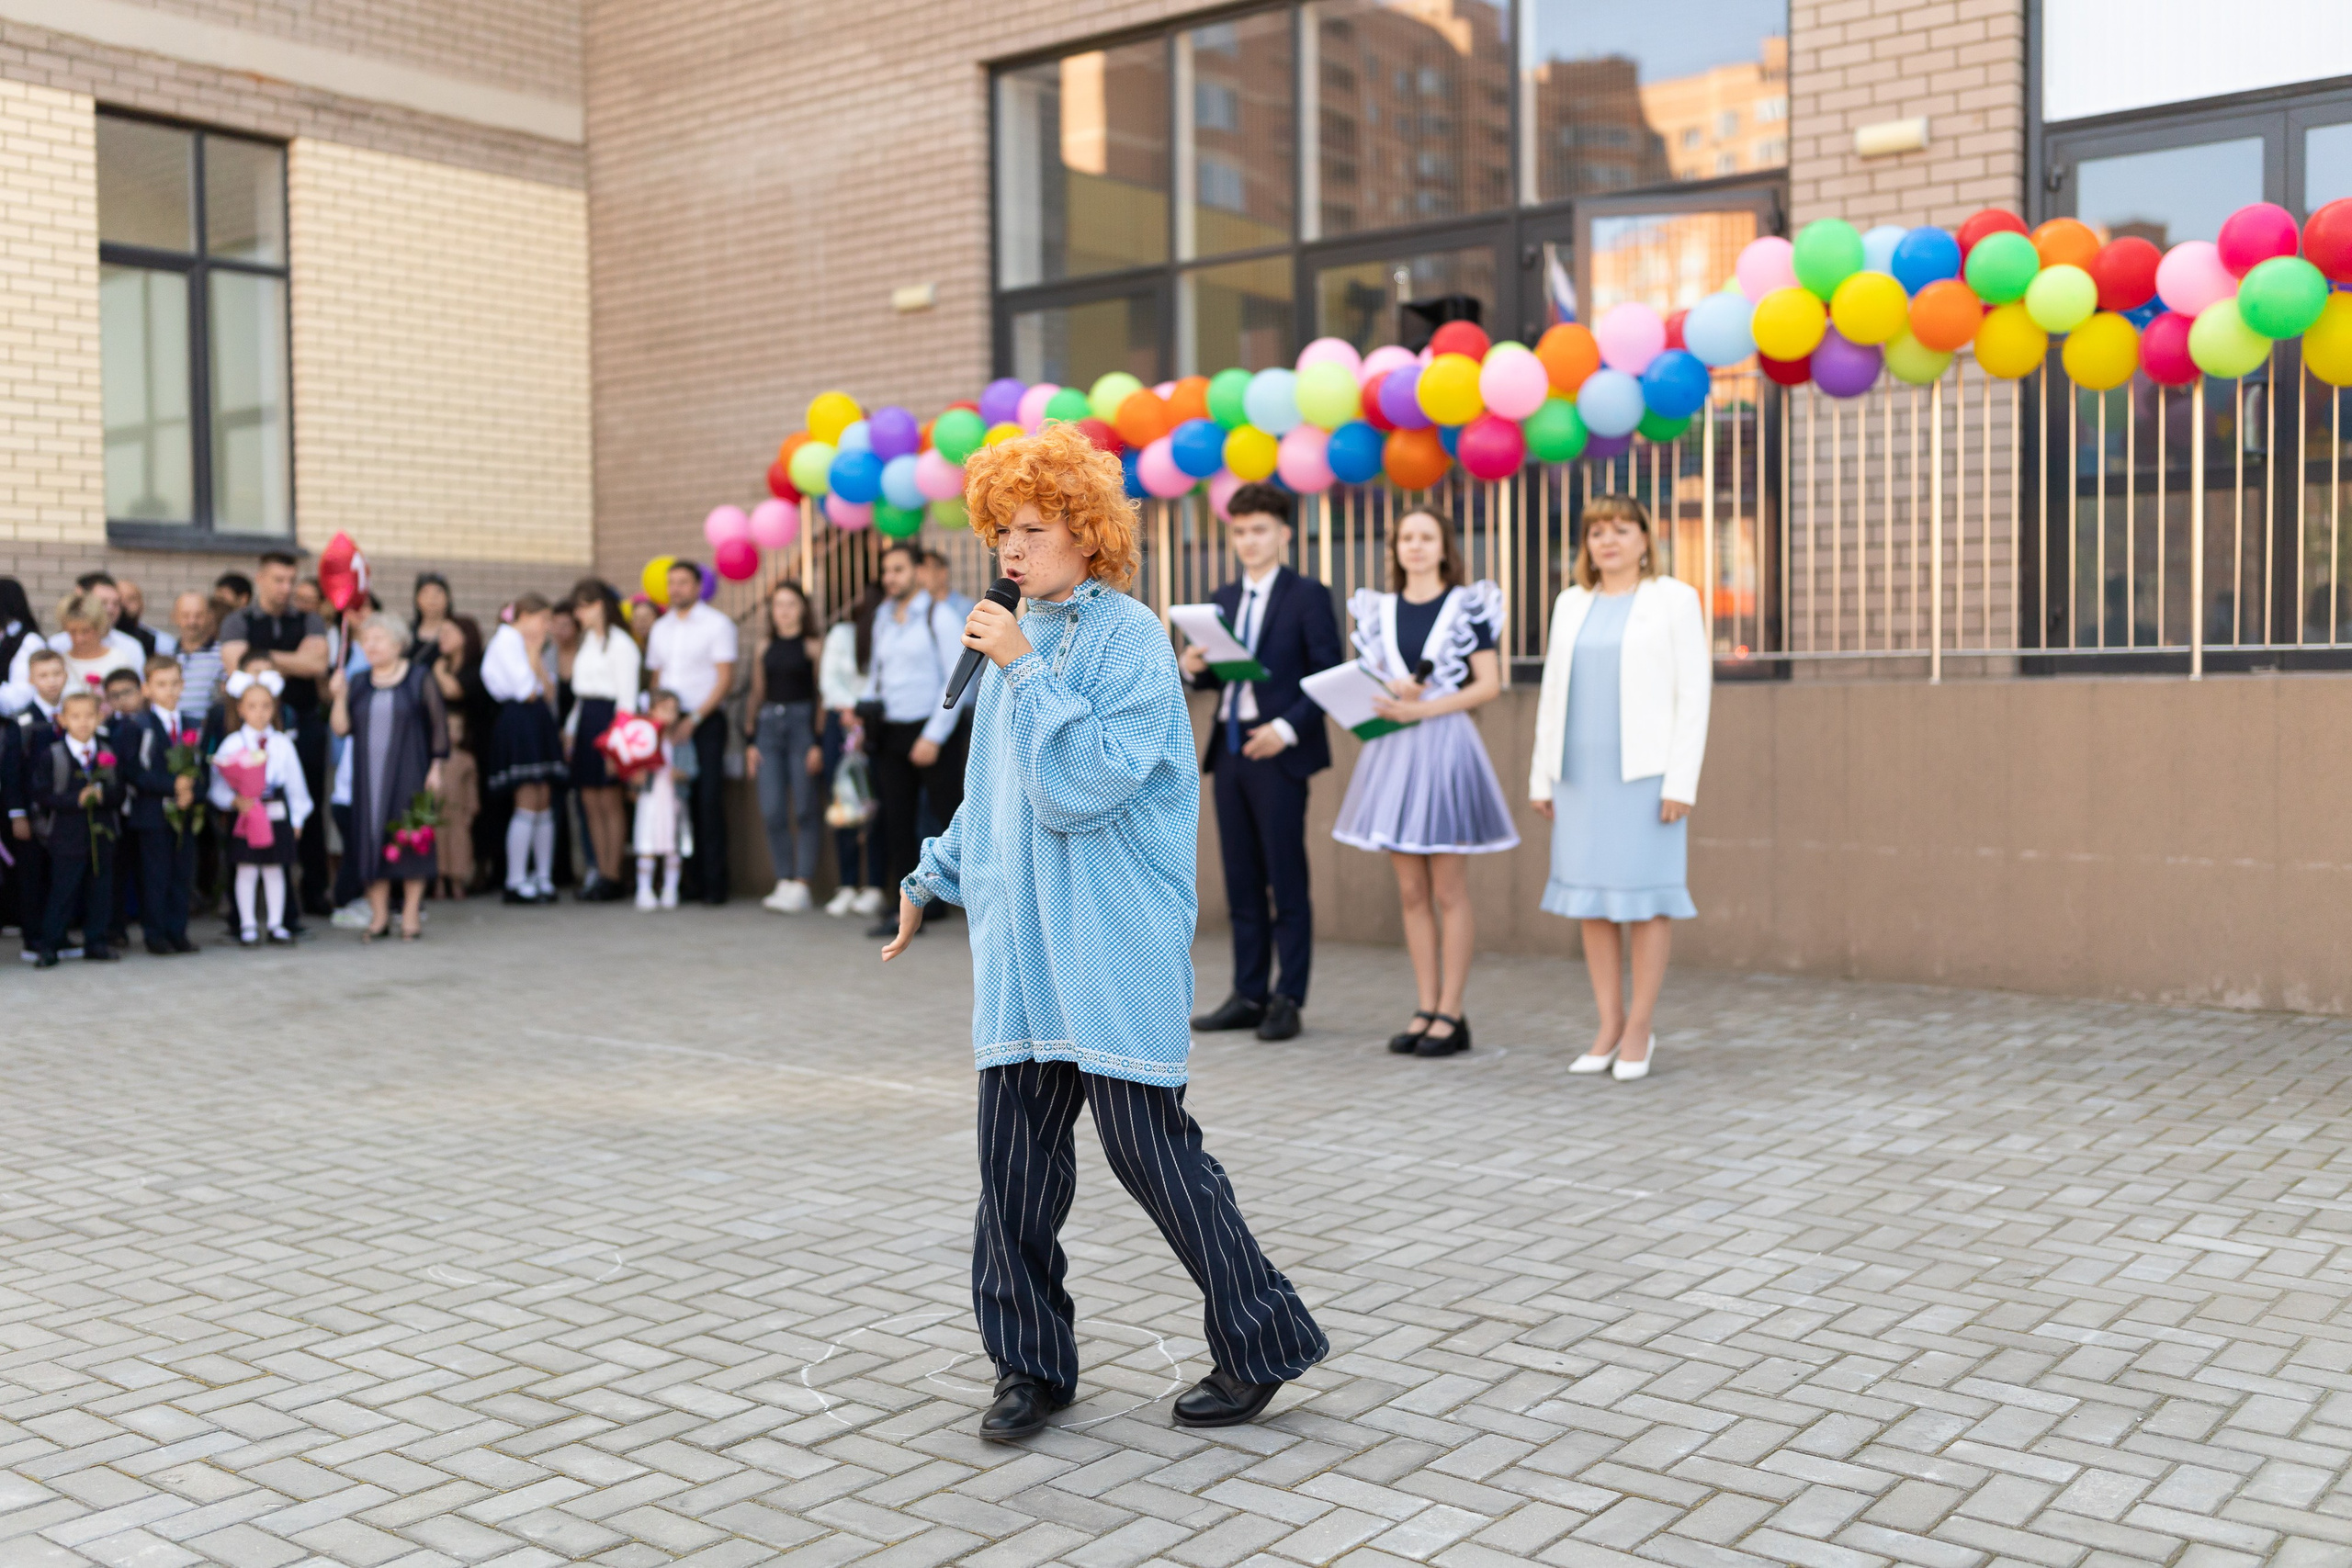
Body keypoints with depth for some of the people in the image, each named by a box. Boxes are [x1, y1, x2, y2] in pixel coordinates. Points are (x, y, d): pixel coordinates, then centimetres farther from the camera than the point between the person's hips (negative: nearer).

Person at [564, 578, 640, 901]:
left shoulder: (620, 643, -9)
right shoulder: (587, 641, 18)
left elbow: (627, 696, -13)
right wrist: (571, 729, 16)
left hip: (607, 718, -8)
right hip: (584, 719, 8)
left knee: (609, 801, -4)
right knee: (590, 802, 6)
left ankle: (612, 877, 1)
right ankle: (599, 872, 11)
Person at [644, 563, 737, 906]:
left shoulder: (716, 624, -1)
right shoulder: (661, 628, 16)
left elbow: (725, 679, -6)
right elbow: (657, 676, 20)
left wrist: (694, 720, -13)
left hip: (704, 723, -5)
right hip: (668, 725, 5)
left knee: (708, 803, -8)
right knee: (679, 804, 2)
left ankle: (713, 885, -6)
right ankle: (689, 880, 7)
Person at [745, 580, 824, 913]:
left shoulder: (811, 646, 0)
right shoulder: (766, 648, 14)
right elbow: (757, 694, 17)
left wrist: (818, 742, -10)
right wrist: (750, 740, 11)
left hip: (802, 723, -5)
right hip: (769, 724, 5)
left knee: (805, 808, -3)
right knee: (772, 811, 0)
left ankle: (801, 885, 0)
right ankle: (784, 882, 8)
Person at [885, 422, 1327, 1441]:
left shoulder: (1130, 640, -8)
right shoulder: (1017, 645, 14)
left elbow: (1086, 783, -20)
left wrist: (1023, 670, -17)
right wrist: (931, 877, 31)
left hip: (1116, 945, -7)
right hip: (1019, 942, 7)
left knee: (1146, 1144, -3)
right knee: (1015, 1152, 5)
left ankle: (1262, 1345, 13)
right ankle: (1031, 1363, 18)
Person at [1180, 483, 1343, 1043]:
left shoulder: (1307, 596, -2)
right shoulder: (1222, 601, 16)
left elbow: (1328, 677, -7)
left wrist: (1287, 728, -17)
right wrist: (1194, 667, -3)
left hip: (1279, 752, -6)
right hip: (1229, 750, 6)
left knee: (1287, 882, -2)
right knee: (1242, 881, 9)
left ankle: (1288, 1000, 4)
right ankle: (1249, 995, 15)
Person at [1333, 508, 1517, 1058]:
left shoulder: (1468, 605, 0)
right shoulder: (1378, 610, 12)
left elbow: (1488, 685, -4)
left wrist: (1423, 708, -15)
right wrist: (1395, 691, -8)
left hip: (1445, 748, -4)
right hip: (1392, 750, 4)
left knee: (1448, 891, -2)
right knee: (1412, 892, 7)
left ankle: (1450, 1016, 3)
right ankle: (1426, 1010, 13)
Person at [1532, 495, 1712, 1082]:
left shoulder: (1675, 600, -3)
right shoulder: (1572, 604, 12)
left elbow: (1694, 693, -8)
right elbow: (1554, 693, 13)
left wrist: (1681, 782, -15)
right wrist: (1542, 777, 8)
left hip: (1646, 770, -5)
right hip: (1584, 771, 5)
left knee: (1643, 896, -3)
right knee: (1590, 897, 4)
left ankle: (1639, 1030, 6)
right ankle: (1609, 1029, 12)